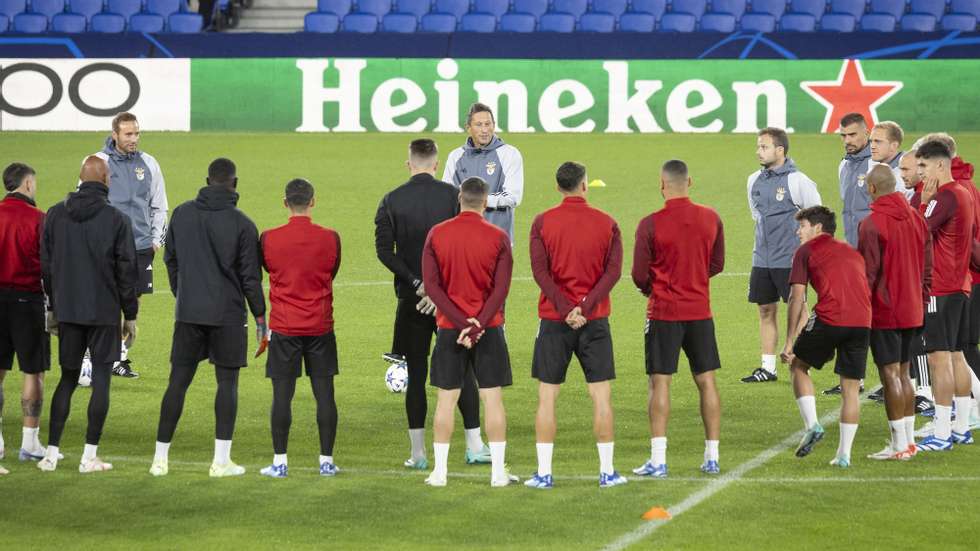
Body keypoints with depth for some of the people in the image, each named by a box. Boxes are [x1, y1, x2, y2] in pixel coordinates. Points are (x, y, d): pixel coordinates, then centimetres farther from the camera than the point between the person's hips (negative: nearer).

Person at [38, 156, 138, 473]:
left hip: (67, 312, 4)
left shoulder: (55, 215, 2)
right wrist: (131, 315, 3)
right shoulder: (116, 220, -9)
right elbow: (126, 271, -6)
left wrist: (53, 306, 16)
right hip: (104, 313, -4)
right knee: (101, 379, 3)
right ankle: (90, 456, 1)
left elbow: (45, 265, 6)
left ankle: (51, 453, 8)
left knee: (67, 379, 12)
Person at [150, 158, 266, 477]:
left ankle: (161, 457, 7)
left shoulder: (182, 214, 4)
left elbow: (171, 260, 12)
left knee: (178, 382, 7)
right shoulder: (242, 224, -9)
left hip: (188, 311, 3)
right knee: (227, 382, 4)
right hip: (228, 315, -3)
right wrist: (261, 319, 2)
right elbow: (251, 277, -6)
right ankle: (221, 460, 2)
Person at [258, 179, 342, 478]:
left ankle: (279, 462, 3)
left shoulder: (268, 239, -6)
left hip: (283, 328, -1)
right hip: (321, 327, 1)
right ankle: (326, 461, 8)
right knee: (324, 393, 5)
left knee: (282, 394, 2)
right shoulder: (330, 238, -4)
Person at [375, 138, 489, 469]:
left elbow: (384, 249, -6)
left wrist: (416, 283, -8)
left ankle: (418, 453, 6)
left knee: (416, 375, 6)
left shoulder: (391, 201, 1)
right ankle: (474, 445, 5)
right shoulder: (453, 196, -2)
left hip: (411, 298, 1)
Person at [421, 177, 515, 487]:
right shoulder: (498, 238, -4)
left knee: (446, 398, 8)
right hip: (488, 328, -1)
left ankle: (439, 471, 8)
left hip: (449, 329, 1)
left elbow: (431, 285, -6)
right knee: (492, 398, 4)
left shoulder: (437, 235, -1)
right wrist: (477, 326, -13)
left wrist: (461, 322, -9)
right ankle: (498, 471, 3)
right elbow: (501, 288, -11)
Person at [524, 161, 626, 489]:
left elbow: (540, 271, -8)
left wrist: (564, 308, -12)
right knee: (601, 395, 5)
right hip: (595, 319, 0)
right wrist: (585, 307, -13)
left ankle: (544, 473, 2)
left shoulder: (543, 223, 0)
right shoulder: (607, 224, 2)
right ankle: (607, 471, 5)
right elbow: (613, 271, -6)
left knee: (547, 397, 4)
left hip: (554, 318, 0)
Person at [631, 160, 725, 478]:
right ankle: (712, 458, 12)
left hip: (664, 313, -3)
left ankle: (658, 460, -3)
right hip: (700, 311, 3)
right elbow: (717, 265, 10)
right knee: (707, 381, 9)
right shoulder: (711, 219, 0)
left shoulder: (651, 225, -12)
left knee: (660, 383, 0)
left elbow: (639, 276, -8)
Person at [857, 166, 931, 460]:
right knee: (903, 373, 15)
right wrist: (921, 302, 18)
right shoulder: (917, 219, 7)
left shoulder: (872, 224, -15)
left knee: (890, 375, -3)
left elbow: (868, 272, -16)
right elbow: (927, 267, 11)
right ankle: (909, 439, 17)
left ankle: (899, 444, -3)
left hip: (884, 311, -7)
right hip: (912, 311, 7)